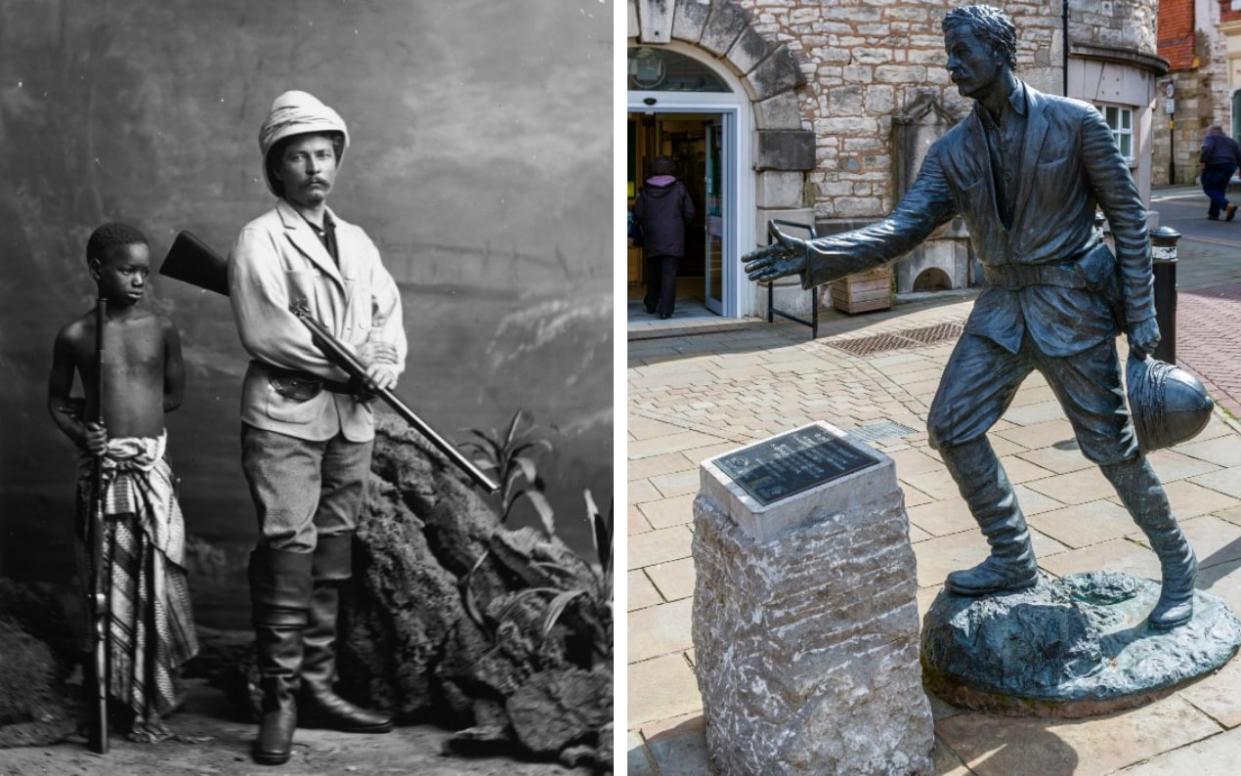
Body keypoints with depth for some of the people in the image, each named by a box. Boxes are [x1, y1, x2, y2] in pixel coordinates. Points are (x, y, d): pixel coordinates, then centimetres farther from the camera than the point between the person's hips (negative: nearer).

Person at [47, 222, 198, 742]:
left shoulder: (162, 330, 1)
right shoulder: (75, 336, 0)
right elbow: (56, 401, 9)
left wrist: (103, 405, 4)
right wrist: (80, 430, -10)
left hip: (151, 466, 1)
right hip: (102, 469, 0)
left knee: (155, 581, 3)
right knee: (111, 584, 6)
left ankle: (151, 694, 17)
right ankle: (119, 694, 20)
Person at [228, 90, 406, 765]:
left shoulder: (357, 241, 18)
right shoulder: (259, 238, -1)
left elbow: (388, 310, 12)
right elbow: (263, 329, -14)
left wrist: (385, 361, -9)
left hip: (352, 418, 6)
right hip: (284, 414, -6)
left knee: (332, 557, 9)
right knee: (287, 552, -8)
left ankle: (319, 688, 18)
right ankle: (280, 699, 3)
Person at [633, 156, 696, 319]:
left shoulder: (645, 190, 0)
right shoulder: (679, 188, -2)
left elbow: (637, 214, -2)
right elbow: (689, 213, -2)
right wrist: (681, 226, 16)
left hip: (652, 238, 2)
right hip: (673, 239, -2)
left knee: (653, 272, 18)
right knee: (669, 274, -2)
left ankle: (651, 305, 30)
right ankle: (665, 310, -7)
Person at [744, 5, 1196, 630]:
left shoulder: (1073, 122, -9)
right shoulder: (951, 151, 2)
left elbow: (1128, 214, -4)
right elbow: (904, 226, -9)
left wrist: (1141, 314, -8)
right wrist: (821, 254, -26)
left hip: (1072, 302, -5)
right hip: (1003, 303, 5)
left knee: (1109, 441, 0)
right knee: (951, 425, -1)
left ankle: (1176, 565, 24)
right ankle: (1012, 559, 16)